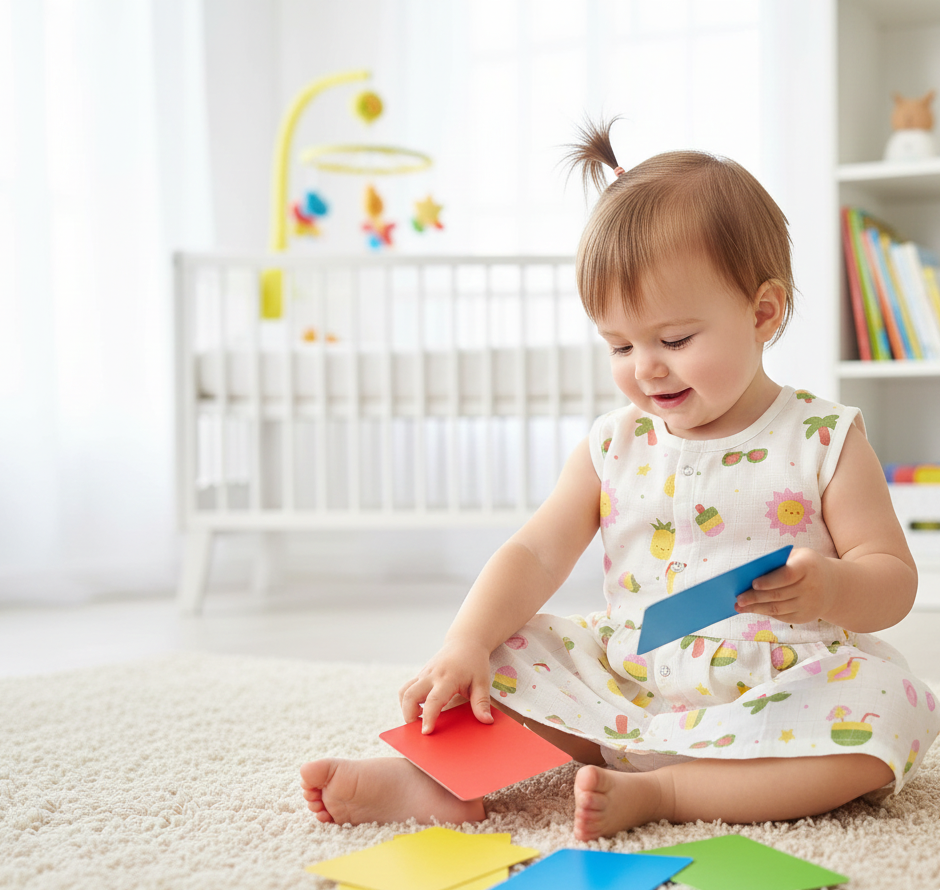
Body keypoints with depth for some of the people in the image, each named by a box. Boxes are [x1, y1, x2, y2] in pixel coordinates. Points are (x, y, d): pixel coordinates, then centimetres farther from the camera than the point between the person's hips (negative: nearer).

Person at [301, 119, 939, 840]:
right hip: (626, 685, 3)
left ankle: (654, 791, -32)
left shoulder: (824, 440, -2)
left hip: (769, 697, -3)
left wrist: (830, 589, -26)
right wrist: (464, 646, -15)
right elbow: (537, 553, 1)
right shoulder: (615, 447, 6)